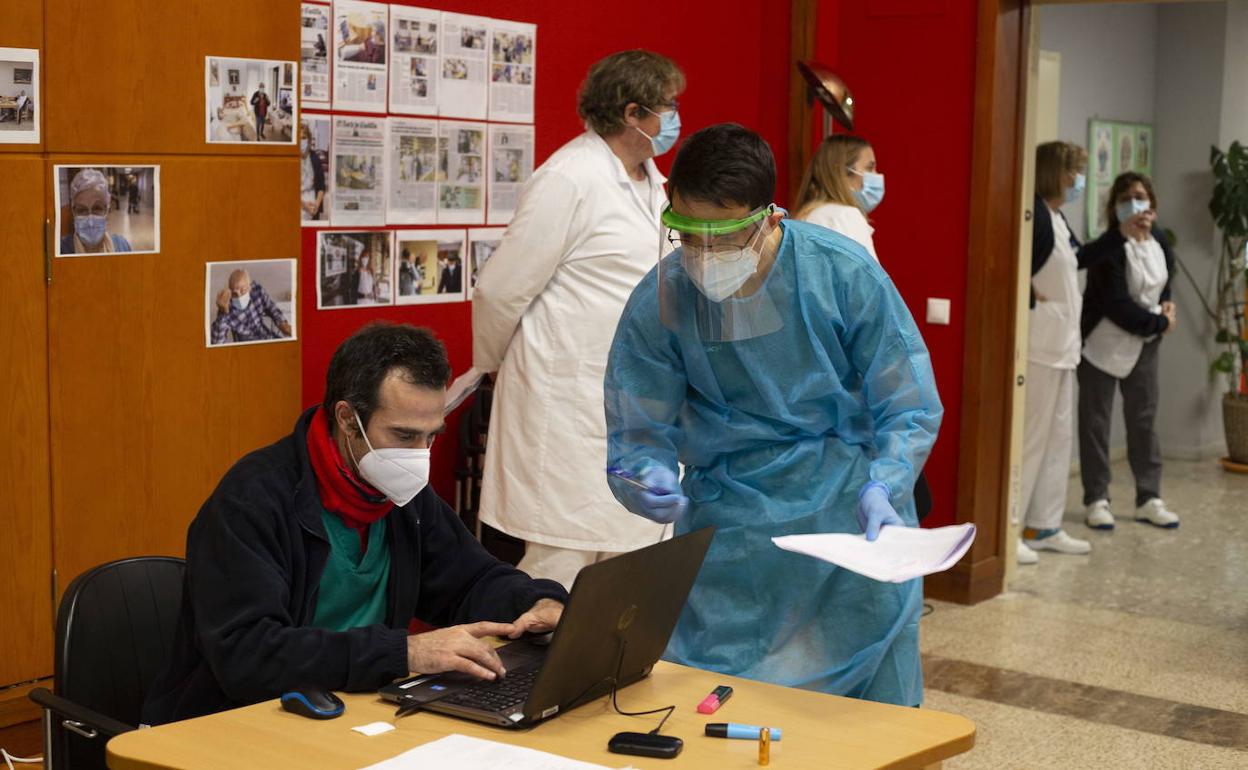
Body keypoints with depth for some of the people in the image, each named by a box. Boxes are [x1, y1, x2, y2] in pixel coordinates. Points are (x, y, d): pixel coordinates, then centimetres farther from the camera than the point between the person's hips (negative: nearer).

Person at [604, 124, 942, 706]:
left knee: (870, 708, 5)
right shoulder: (658, 302, -9)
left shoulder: (844, 274, -13)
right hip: (727, 522, 1)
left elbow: (910, 410, -7)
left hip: (849, 512, -1)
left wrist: (881, 490, -24)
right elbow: (638, 434, -4)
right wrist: (650, 483, -27)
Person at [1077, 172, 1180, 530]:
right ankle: (1096, 500, 8)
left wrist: (1166, 306, -3)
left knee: (1143, 420, 9)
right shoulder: (1108, 249, -18)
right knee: (1096, 421, 0)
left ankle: (1148, 498, 17)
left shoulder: (1160, 243, 2)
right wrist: (1160, 323, -12)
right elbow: (1116, 304, -20)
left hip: (1144, 343, 6)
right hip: (1104, 342, -6)